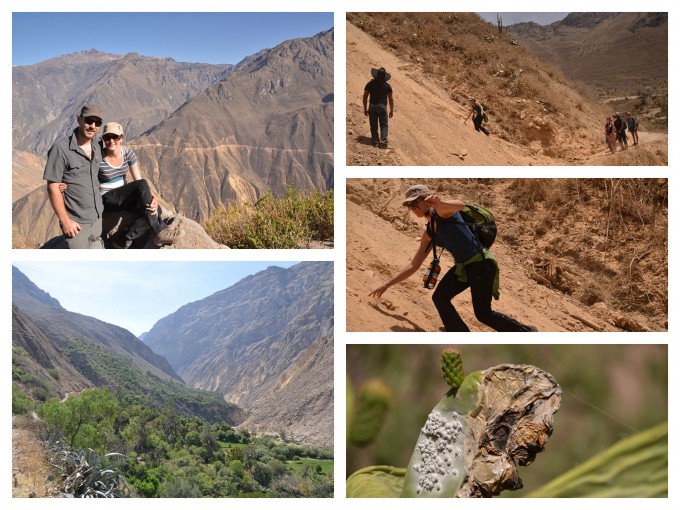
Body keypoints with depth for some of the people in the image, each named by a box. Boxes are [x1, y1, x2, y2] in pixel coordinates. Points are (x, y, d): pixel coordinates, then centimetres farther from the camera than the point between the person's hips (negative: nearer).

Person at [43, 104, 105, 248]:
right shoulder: (61, 148, -17)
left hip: (98, 217, 7)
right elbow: (53, 187, -16)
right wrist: (65, 221, -16)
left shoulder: (97, 147, 3)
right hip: (76, 221, -7)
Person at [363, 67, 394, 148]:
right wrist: (392, 110, 10)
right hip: (382, 107, -1)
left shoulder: (370, 84, 1)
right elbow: (391, 99, 1)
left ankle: (375, 141, 4)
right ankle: (383, 140, -9)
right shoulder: (387, 86, 0)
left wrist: (365, 109, 9)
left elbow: (365, 97, 1)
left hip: (372, 107, 1)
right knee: (384, 125, 5)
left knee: (374, 126, 7)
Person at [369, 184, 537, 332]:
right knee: (439, 298, -7)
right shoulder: (429, 234, 13)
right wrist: (387, 284, 15)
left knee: (483, 314, -2)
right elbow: (414, 265, 18)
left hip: (481, 264, -8)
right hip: (462, 267, 8)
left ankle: (527, 332, 23)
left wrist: (439, 203, -54)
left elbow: (460, 205, -33)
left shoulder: (441, 211, -9)